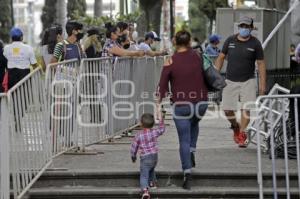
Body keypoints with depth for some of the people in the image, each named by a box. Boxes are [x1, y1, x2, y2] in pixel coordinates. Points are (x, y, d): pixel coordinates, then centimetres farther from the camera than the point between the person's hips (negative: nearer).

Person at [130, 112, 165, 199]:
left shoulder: (138, 135, -8)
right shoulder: (154, 132, -1)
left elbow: (134, 148, -1)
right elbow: (162, 129, 21)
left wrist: (133, 157, 16)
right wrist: (160, 118, 26)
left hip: (145, 158, -4)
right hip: (154, 157, 4)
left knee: (144, 176, -9)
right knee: (151, 169, 35)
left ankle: (145, 190, -31)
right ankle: (152, 182, 51)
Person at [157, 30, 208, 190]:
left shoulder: (170, 62, -7)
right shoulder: (197, 57, -3)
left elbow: (162, 86, -5)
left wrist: (159, 104, 1)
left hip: (181, 105, -2)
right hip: (200, 103, 2)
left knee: (184, 140, 4)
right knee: (194, 124, 35)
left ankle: (187, 174, -3)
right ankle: (192, 152, 18)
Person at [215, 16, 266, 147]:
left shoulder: (255, 44, -2)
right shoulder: (230, 40, 3)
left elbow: (261, 64, -1)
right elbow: (221, 57, 11)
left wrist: (262, 84, -5)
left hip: (248, 81, -2)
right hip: (230, 81, 2)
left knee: (247, 108, -11)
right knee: (227, 109, 0)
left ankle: (242, 134, 1)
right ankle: (235, 127, 28)